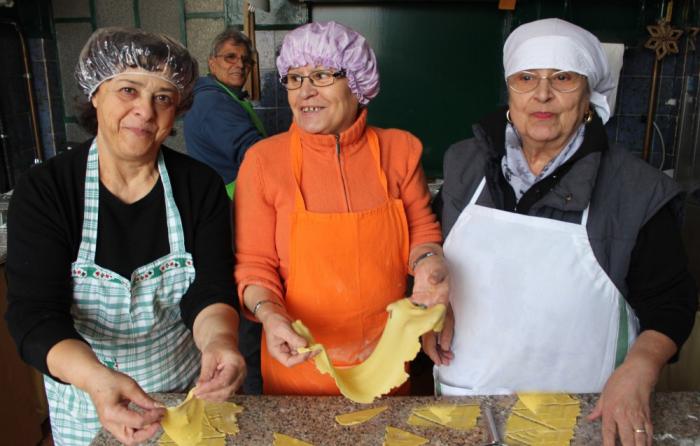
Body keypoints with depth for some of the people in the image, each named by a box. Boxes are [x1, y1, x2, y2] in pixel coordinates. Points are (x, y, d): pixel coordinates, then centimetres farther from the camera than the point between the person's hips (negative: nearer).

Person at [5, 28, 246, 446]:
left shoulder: (201, 186, -11)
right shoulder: (43, 190, -15)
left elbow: (209, 290, -17)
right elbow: (34, 316, -22)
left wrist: (218, 339, -40)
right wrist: (95, 378, -42)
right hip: (85, 403, -1)